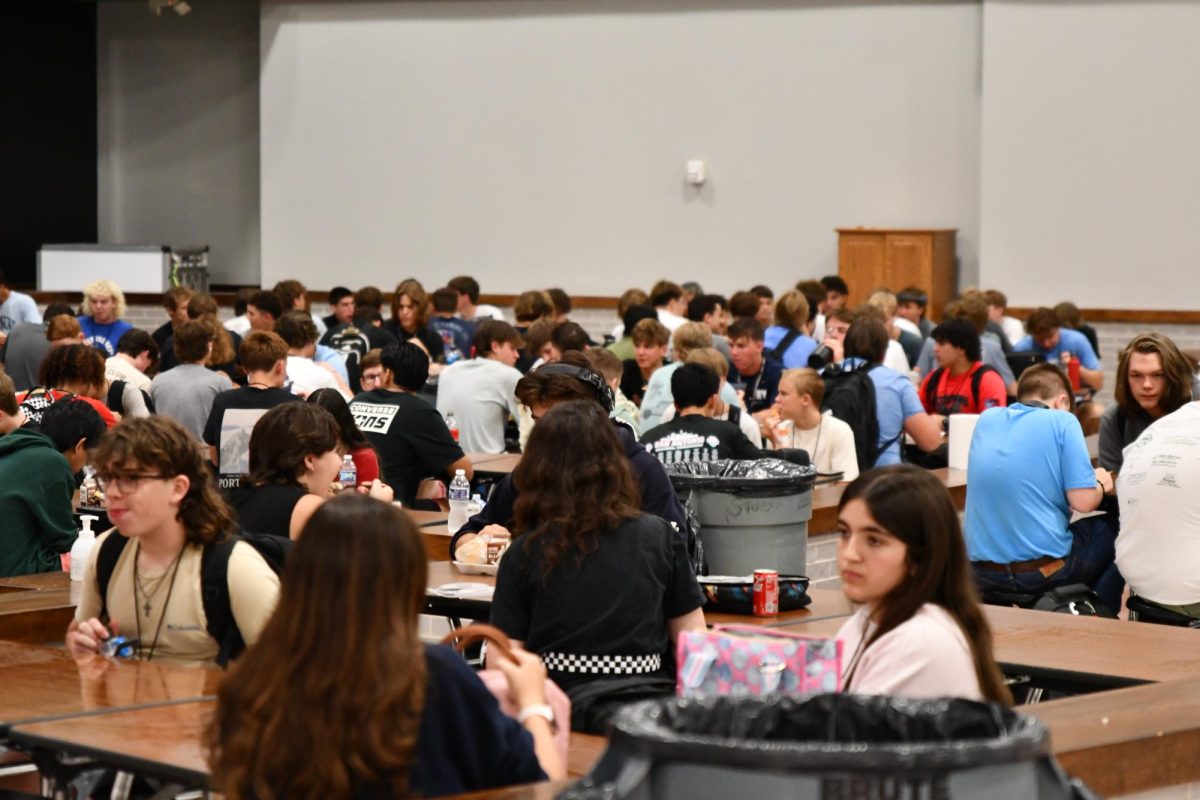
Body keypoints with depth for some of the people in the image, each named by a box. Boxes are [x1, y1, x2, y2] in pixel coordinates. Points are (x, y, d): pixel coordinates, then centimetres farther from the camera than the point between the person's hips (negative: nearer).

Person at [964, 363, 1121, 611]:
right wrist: (1100, 484, 12)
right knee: (1112, 532, 24)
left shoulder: (986, 419, 9)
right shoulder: (1062, 421, -6)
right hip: (1042, 570, -5)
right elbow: (1083, 501, -11)